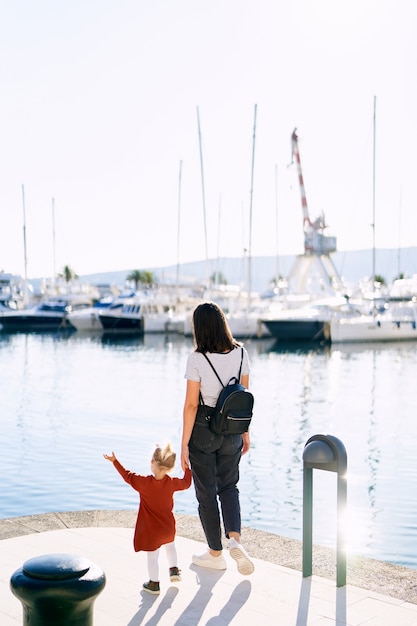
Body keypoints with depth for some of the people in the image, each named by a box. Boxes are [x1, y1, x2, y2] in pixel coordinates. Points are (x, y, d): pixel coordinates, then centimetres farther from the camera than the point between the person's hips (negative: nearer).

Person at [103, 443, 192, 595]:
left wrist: (115, 461, 1)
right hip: (168, 526, 4)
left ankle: (154, 584, 20)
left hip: (150, 529, -4)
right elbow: (186, 483, 6)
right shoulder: (172, 483, -12)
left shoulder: (144, 482, -22)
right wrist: (187, 468, 23)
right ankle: (174, 570, 33)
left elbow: (128, 476, -9)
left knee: (152, 555, 9)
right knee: (169, 544, 32)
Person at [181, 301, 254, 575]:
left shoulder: (197, 359, -17)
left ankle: (216, 554, 24)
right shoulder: (240, 353, -4)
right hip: (232, 431, 4)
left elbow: (191, 405, -15)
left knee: (206, 491, 12)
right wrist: (245, 432, 14)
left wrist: (184, 444, -8)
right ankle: (235, 539, -2)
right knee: (229, 486, 20)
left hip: (203, 430, -4)